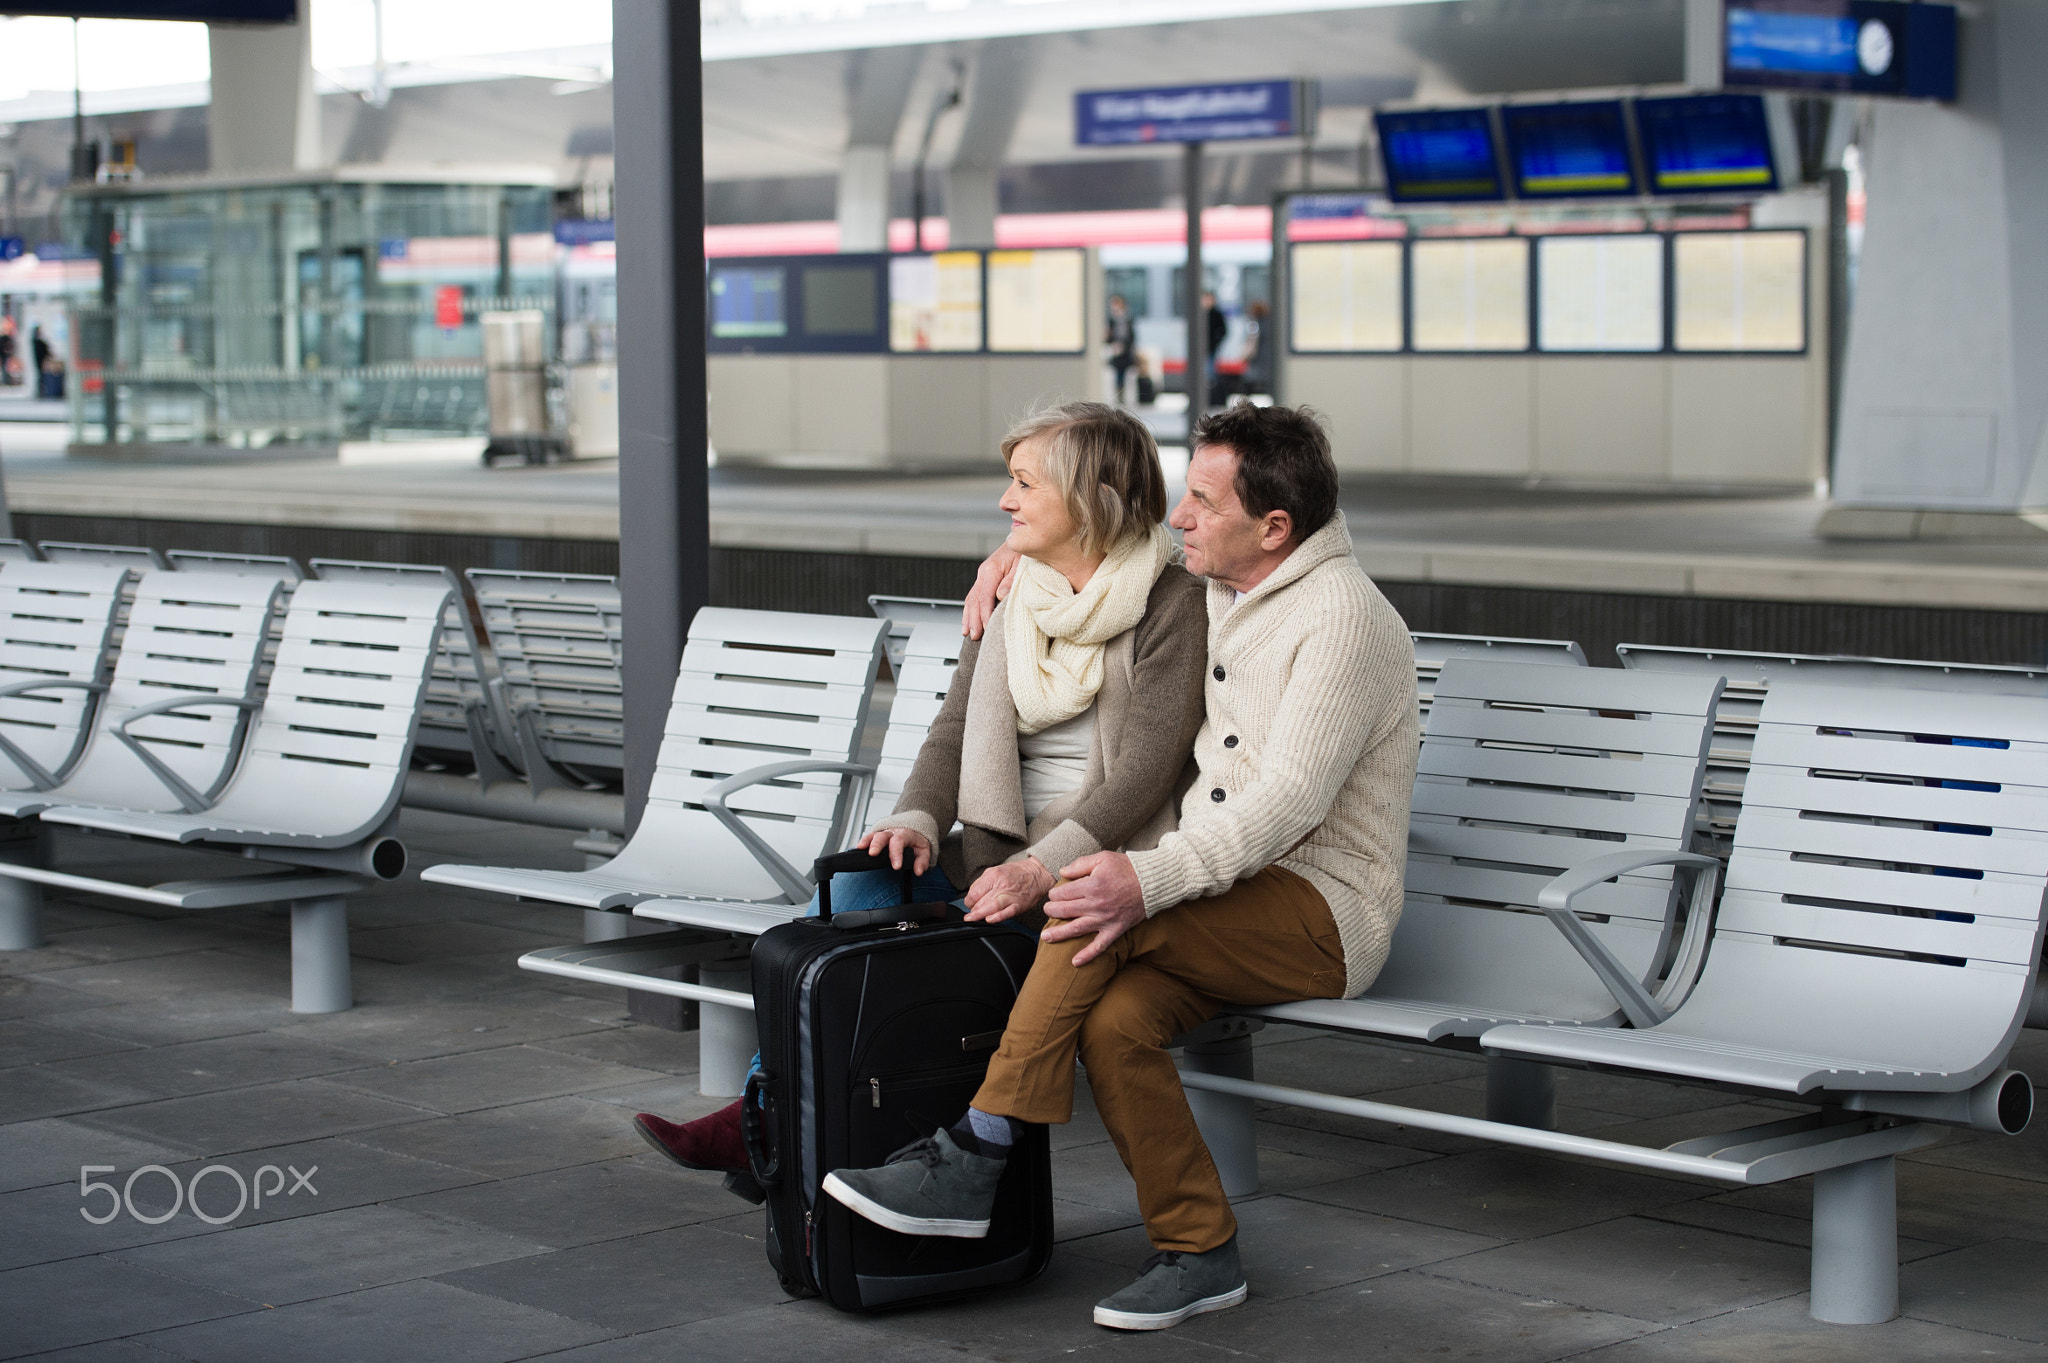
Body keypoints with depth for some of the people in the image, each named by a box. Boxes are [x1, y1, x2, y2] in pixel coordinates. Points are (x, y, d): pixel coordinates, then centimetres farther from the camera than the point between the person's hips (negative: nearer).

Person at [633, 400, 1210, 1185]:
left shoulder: (1171, 604, -7)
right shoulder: (1011, 596, 15)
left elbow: (1146, 768, -15)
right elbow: (956, 729, 10)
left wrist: (1040, 869, -25)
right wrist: (919, 821, -11)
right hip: (1000, 852, 7)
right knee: (854, 885, -20)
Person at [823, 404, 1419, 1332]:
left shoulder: (1342, 619, -15)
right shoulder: (1213, 589, 12)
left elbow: (1289, 799, -25)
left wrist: (1149, 881, -36)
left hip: (1323, 914, -7)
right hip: (1225, 891, 7)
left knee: (1098, 915, -30)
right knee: (1114, 1020, -24)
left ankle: (974, 1160, -22)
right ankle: (1198, 1252, -11)